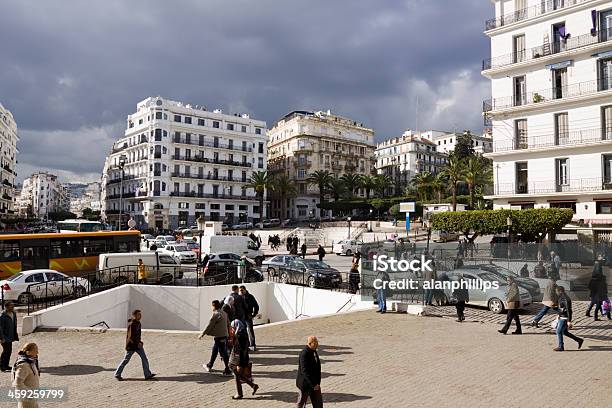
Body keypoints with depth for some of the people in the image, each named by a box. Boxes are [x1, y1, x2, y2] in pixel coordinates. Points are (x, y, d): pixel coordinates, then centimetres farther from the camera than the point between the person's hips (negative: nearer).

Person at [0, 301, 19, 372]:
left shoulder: (14, 314, 7)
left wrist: (15, 336, 15)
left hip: (10, 336, 8)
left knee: (9, 350, 14)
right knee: (6, 351, -5)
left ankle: (6, 365, 26)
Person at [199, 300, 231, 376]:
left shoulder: (215, 314, -15)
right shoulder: (224, 313, 10)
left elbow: (209, 326, -14)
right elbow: (228, 324, 15)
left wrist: (202, 334, -6)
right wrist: (228, 333, 24)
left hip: (219, 337, -9)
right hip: (225, 335, 9)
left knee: (223, 353, -5)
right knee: (214, 351, 22)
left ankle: (228, 370, -2)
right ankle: (209, 366, 36)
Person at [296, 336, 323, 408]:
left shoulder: (314, 351, 4)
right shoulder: (304, 354, -24)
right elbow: (305, 371, -27)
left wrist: (317, 382, 10)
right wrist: (313, 384, -26)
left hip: (314, 383, 8)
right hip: (305, 383, -8)